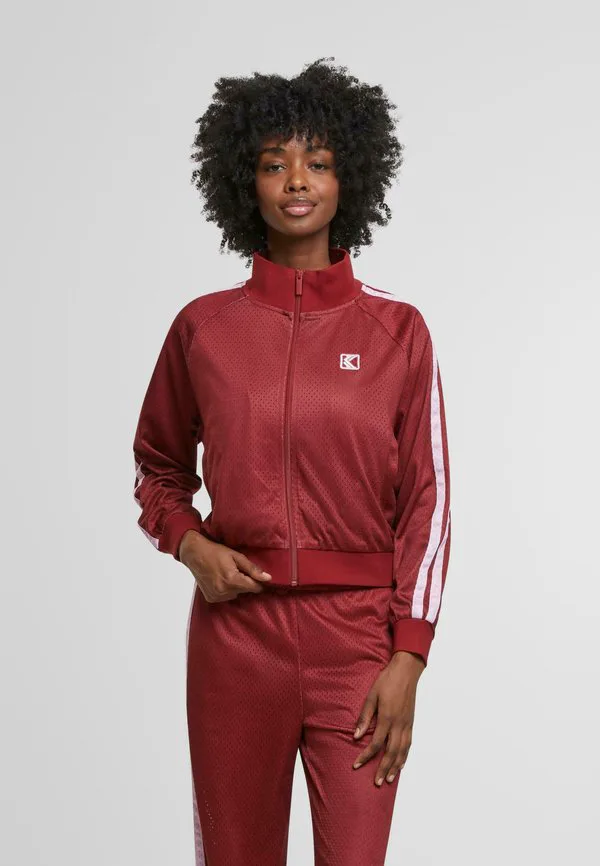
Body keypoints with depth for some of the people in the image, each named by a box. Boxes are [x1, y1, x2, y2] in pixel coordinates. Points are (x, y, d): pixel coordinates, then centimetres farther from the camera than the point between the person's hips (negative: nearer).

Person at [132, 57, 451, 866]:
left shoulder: (397, 330, 1)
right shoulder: (203, 327, 3)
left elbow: (426, 501, 0)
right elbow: (158, 467, 17)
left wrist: (407, 660, -6)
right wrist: (188, 543, -3)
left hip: (357, 635, -1)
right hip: (235, 626, 1)